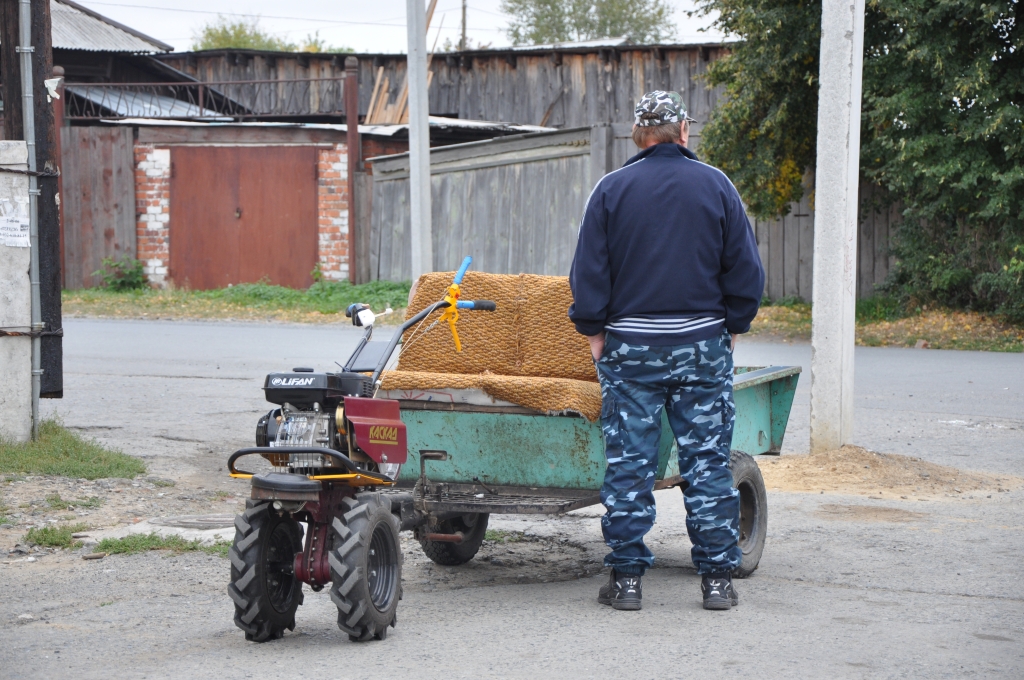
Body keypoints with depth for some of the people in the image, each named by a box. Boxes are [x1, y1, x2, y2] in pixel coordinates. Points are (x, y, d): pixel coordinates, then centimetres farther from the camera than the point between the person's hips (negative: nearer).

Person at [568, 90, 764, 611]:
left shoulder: (612, 189, -1)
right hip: (702, 343, 1)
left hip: (630, 345, 0)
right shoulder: (716, 186, 1)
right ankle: (717, 577, 6)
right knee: (707, 462, 5)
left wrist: (594, 331, 8)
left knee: (629, 464, 3)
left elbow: (589, 270, 0)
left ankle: (626, 577, 5)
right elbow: (746, 270, 3)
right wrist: (731, 327, 13)